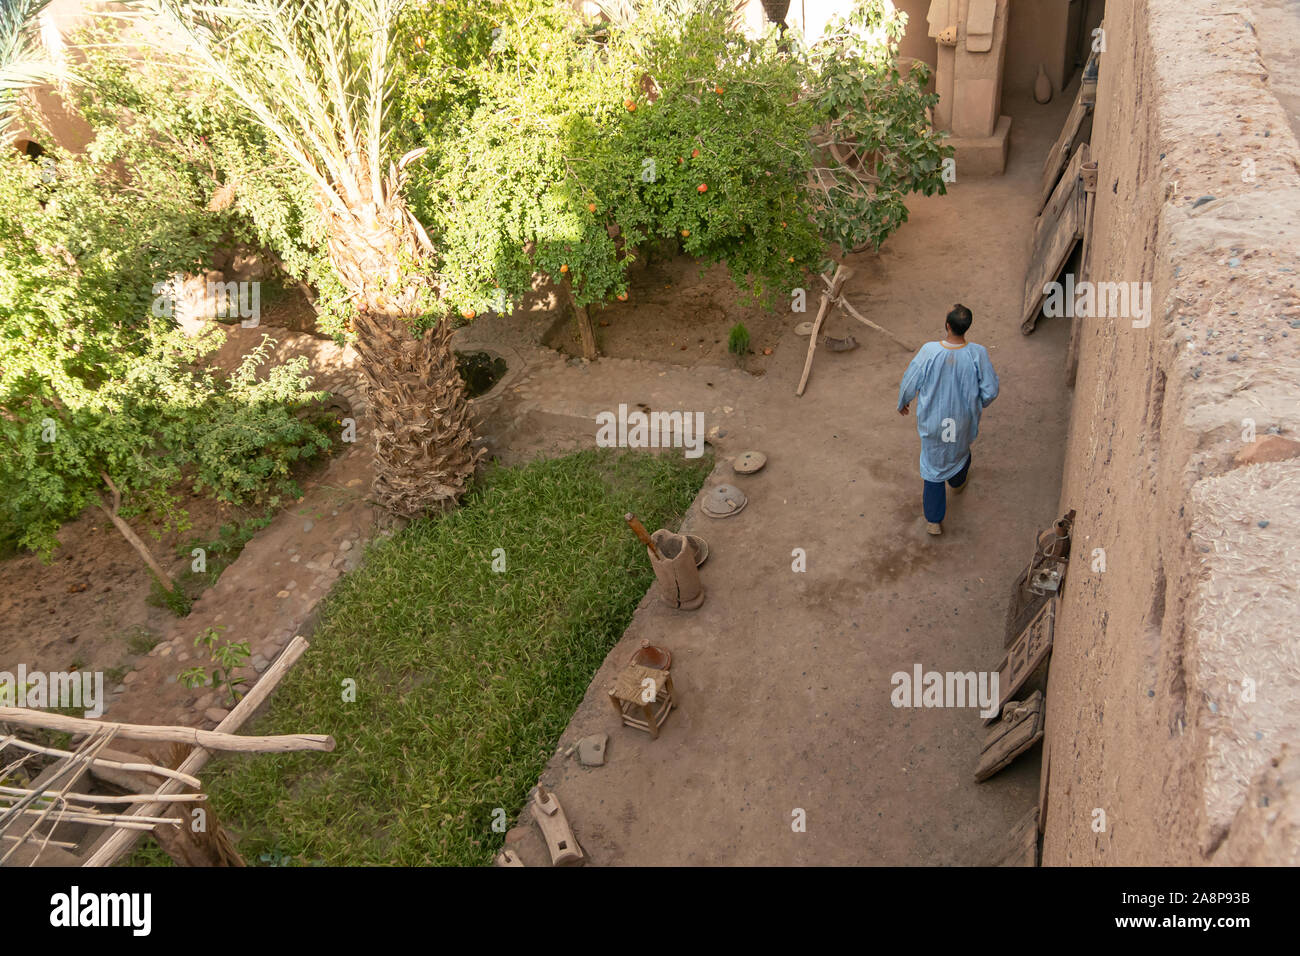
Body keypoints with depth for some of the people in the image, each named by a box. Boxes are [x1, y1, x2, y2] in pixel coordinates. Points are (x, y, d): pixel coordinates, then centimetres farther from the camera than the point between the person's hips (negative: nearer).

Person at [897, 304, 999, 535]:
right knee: (960, 449, 34)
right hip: (964, 419, 1)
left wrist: (902, 403, 7)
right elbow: (990, 390, -14)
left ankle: (933, 521, 23)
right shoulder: (978, 354, -25)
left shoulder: (929, 351, -28)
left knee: (934, 462, 16)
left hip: (933, 419, -1)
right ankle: (958, 482, 66)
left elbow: (910, 383, -14)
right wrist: (980, 404, 9)